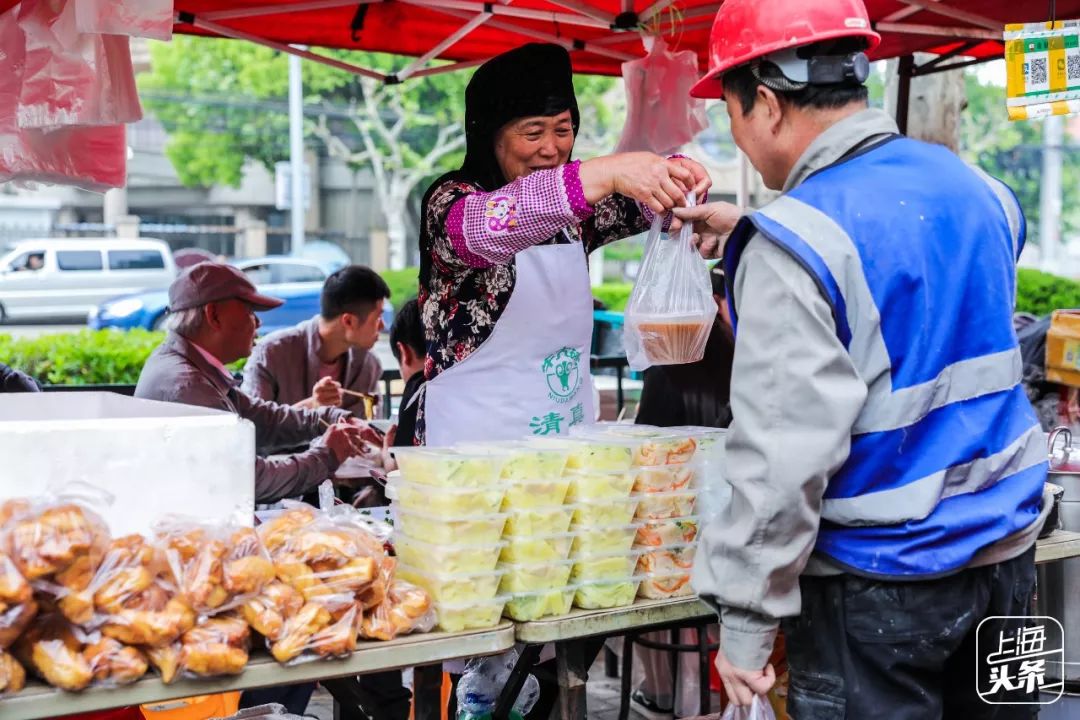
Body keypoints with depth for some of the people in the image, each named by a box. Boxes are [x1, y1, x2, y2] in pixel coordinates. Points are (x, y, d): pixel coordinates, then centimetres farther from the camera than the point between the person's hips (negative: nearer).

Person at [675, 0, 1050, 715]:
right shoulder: (973, 187, 3)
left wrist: (746, 616, -16)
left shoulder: (793, 247, -20)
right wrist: (749, 231, 25)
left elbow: (783, 456, -24)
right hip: (1007, 551, 7)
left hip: (880, 586, -7)